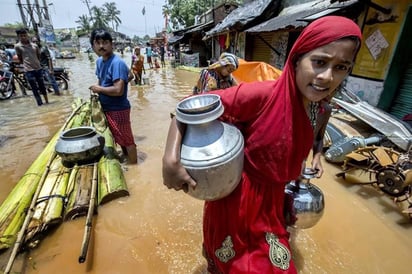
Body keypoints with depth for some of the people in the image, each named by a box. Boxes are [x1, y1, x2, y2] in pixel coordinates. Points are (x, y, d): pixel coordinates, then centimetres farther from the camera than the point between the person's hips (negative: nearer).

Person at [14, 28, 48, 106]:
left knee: (42, 86, 12)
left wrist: (37, 63, 11)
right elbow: (19, 59, 6)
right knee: (35, 89, -1)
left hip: (38, 68, 3)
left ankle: (47, 102, 22)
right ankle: (40, 104, 3)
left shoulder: (35, 45, 6)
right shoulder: (17, 46, -1)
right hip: (28, 70, -3)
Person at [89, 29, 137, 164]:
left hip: (118, 109, -9)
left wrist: (99, 89, -15)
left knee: (127, 140, 3)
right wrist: (97, 93, 3)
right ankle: (126, 158, 42)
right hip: (106, 108, 9)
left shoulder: (117, 63, -21)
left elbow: (118, 90, -29)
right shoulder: (99, 61, 6)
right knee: (119, 138, 22)